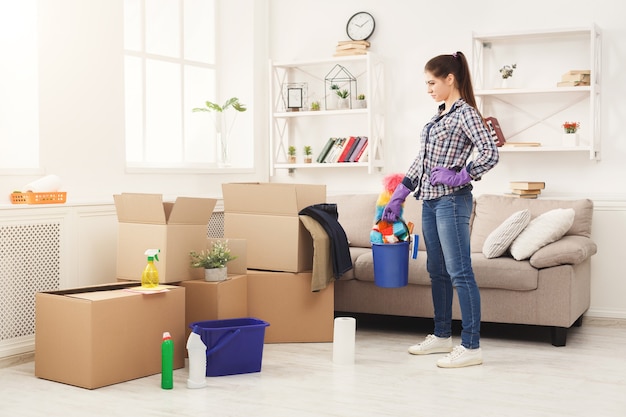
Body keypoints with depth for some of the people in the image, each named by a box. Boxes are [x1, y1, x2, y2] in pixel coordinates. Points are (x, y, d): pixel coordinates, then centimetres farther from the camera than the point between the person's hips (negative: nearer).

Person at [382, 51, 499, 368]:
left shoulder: (466, 113, -9)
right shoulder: (439, 115, 17)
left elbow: (490, 154, -20)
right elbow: (421, 159, 20)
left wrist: (459, 176, -17)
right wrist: (398, 196, 17)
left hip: (451, 200, -9)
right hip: (430, 200, 9)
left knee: (459, 272, -8)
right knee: (437, 271, 14)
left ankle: (471, 347, -4)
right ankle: (442, 336, 25)